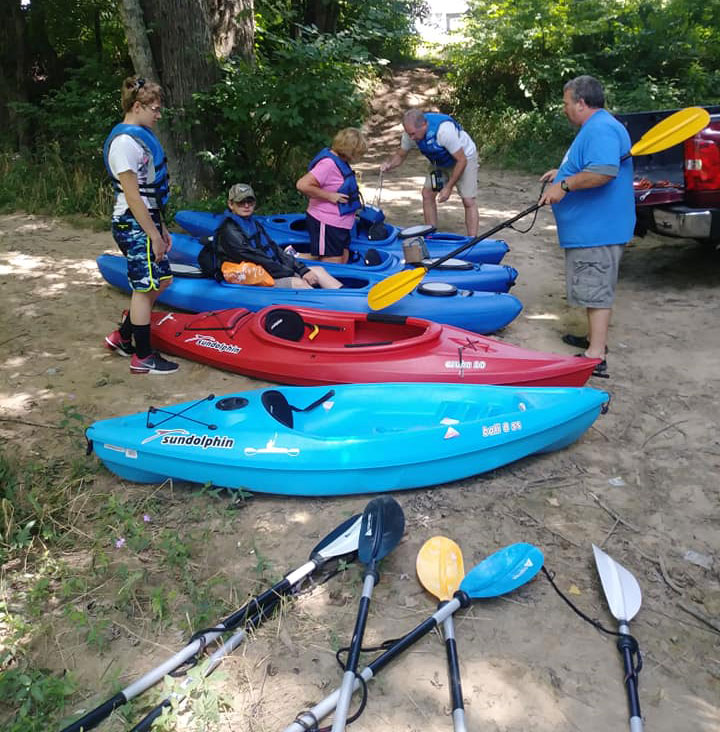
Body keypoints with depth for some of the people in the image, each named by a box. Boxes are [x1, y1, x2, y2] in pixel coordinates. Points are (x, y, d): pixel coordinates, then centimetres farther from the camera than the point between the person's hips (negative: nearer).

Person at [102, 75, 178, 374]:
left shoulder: (140, 136, 13)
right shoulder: (125, 141, -17)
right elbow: (132, 196, -20)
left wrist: (161, 227, 17)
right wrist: (154, 235, -18)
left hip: (146, 220, 10)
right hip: (134, 225, -10)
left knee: (160, 281, 15)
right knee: (145, 287, -1)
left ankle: (121, 337, 27)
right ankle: (142, 357, 11)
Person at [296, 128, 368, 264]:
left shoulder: (340, 161, 9)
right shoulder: (328, 163, -21)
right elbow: (302, 185, -30)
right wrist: (330, 196, -23)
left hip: (340, 224, 10)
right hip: (326, 224, -10)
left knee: (343, 262, 13)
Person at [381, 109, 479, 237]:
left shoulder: (444, 130, -39)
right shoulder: (411, 132, -21)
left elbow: (461, 160, -31)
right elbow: (400, 155, -5)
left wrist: (449, 187, -28)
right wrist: (389, 164, -28)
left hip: (464, 157, -6)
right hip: (439, 162, 6)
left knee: (469, 201, -13)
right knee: (427, 194, -1)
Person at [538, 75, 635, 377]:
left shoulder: (601, 129, -19)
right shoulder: (595, 127, 17)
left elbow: (604, 171, -34)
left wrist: (564, 185, -27)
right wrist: (563, 173, 21)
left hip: (597, 230, -11)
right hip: (591, 228, 11)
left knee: (596, 291, -9)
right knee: (594, 289, 20)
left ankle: (595, 358, -6)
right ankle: (595, 338, 34)